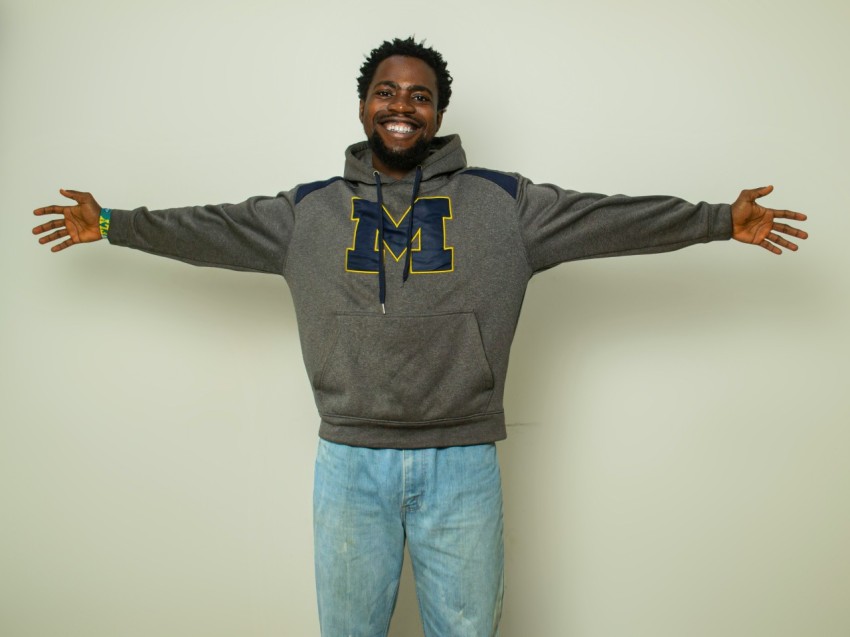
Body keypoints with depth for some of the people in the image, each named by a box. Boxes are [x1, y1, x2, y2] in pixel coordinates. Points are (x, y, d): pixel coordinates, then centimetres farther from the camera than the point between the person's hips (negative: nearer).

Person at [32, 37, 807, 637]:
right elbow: (213, 229, 10)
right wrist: (113, 222, 9)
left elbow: (608, 217, -1)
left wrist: (721, 219, -5)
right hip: (350, 463, 1)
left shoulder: (502, 202, 2)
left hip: (462, 464, 0)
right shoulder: (311, 209, 7)